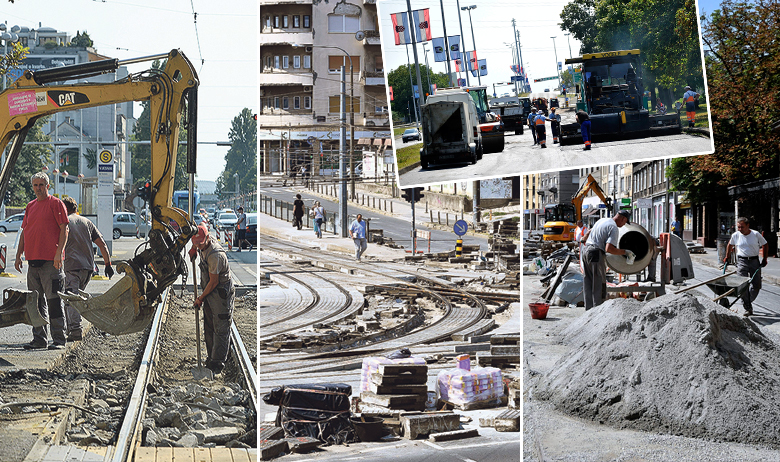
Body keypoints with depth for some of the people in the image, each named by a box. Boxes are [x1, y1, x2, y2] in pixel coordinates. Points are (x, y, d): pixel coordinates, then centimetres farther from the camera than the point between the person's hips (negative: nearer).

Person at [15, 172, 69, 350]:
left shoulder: (55, 204, -2)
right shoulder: (30, 206, 18)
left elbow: (64, 229, -7)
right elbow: (24, 232, 21)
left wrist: (59, 253, -16)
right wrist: (19, 255, 15)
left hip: (50, 261, -7)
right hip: (33, 261, 7)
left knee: (53, 301, -6)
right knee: (36, 301, 8)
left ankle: (58, 339, -3)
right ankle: (39, 339, 14)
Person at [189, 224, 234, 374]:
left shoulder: (215, 255, -28)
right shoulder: (206, 243, -2)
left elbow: (214, 282, -22)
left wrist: (201, 298, -10)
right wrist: (194, 248, 11)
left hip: (221, 293, -9)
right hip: (209, 293, 10)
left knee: (220, 329, -5)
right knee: (209, 328, 13)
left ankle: (218, 364, -2)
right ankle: (211, 359, 21)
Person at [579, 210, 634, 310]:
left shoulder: (602, 220, 15)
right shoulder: (614, 228, -12)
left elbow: (589, 232, 34)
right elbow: (609, 249, -23)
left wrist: (583, 239, 55)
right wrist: (625, 252, -12)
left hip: (586, 252, 9)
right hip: (596, 254, -9)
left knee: (589, 285, 13)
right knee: (599, 286, -5)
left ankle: (589, 309, 16)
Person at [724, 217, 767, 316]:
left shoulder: (756, 234, -5)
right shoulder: (735, 235, 0)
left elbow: (764, 245, 8)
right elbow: (730, 245, 19)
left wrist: (764, 259, 5)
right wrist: (727, 257, 25)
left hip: (754, 261, 0)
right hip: (742, 261, 0)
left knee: (756, 285, 1)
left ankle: (748, 302, 24)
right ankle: (748, 308, -7)